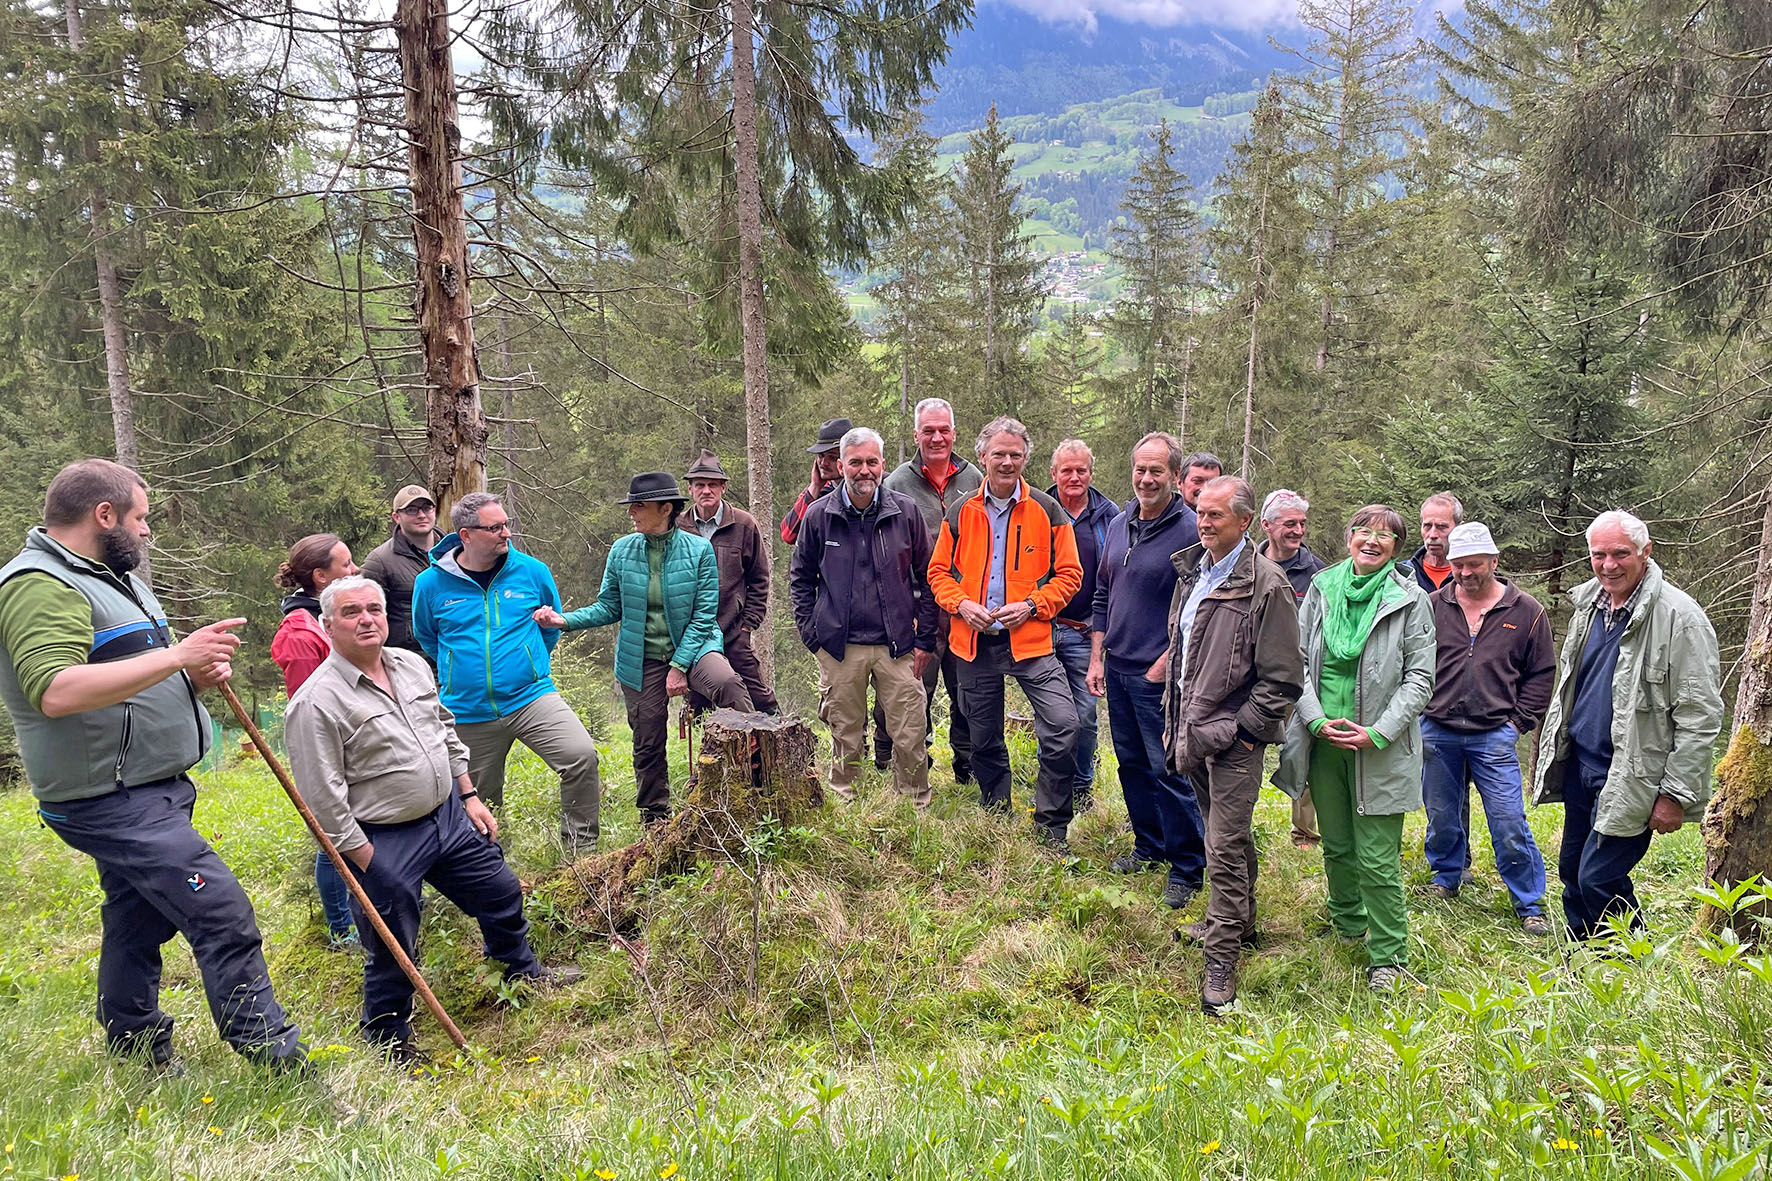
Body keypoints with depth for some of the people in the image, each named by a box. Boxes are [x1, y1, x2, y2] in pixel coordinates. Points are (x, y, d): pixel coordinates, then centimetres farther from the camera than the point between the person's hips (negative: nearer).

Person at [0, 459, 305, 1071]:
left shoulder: (108, 578, 17)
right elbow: (55, 692, -32)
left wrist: (196, 672, 5)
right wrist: (176, 656, -31)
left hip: (145, 795, 11)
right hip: (114, 804, -11)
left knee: (139, 920, 20)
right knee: (224, 916, -14)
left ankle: (135, 1052, 35)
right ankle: (274, 1052, -8)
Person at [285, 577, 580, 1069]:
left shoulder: (412, 666, 3)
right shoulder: (316, 703, -20)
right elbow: (325, 801, -19)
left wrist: (469, 796, 13)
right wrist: (368, 865, -15)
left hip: (449, 814, 7)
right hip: (383, 842, -7)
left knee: (502, 894, 20)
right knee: (393, 953, 7)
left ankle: (524, 970, 47)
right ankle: (389, 1042, 32)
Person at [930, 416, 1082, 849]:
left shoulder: (1047, 511, 1)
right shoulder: (960, 512, 6)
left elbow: (1068, 573, 1)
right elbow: (938, 571, 10)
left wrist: (1031, 606, -13)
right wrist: (961, 604, -8)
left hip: (1030, 639, -2)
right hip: (974, 642, 2)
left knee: (1063, 727, -17)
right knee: (984, 742, 12)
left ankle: (1051, 830, 0)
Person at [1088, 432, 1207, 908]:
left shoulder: (1190, 531, -12)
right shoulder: (1119, 524, 9)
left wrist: (1165, 663, -15)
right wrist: (1096, 658, 11)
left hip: (1159, 674, -7)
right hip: (1117, 670, 7)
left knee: (1168, 770, -2)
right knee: (1131, 762, 16)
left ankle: (1187, 868, 11)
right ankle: (1149, 847, 32)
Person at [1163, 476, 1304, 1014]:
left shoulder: (1266, 584, -14)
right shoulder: (1192, 571, 10)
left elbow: (1282, 680, -13)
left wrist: (1235, 730, -14)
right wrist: (1174, 719, 17)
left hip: (1233, 736, -7)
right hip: (1194, 729, 8)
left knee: (1225, 848, -5)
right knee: (1227, 836, 22)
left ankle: (1222, 961, 5)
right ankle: (1239, 922, 39)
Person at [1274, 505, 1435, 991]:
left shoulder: (1411, 601, -4)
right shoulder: (1322, 589, 5)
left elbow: (1420, 677, -5)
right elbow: (1298, 660, 4)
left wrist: (1376, 733, -14)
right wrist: (1317, 720, -8)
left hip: (1380, 749, -3)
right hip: (1323, 740, 4)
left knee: (1377, 859, -4)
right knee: (1336, 846, 18)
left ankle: (1387, 954, 12)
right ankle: (1347, 924, 40)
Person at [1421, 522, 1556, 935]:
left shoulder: (1526, 611, 2)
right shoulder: (1431, 607, 3)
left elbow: (1541, 673, 7)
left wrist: (1519, 721, 0)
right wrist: (1419, 712, 2)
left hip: (1494, 735, -2)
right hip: (1437, 733, 2)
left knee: (1509, 823, -2)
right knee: (1442, 817, 14)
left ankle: (1530, 905, 13)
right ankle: (1446, 879, 36)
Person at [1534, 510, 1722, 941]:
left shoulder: (1678, 616, -15)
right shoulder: (1589, 604, 8)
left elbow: (1700, 716, -16)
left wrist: (1675, 795, -17)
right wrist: (1555, 751, 19)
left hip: (1631, 777, -8)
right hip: (1579, 764, 8)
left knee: (1598, 879, -6)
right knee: (1572, 873, 15)